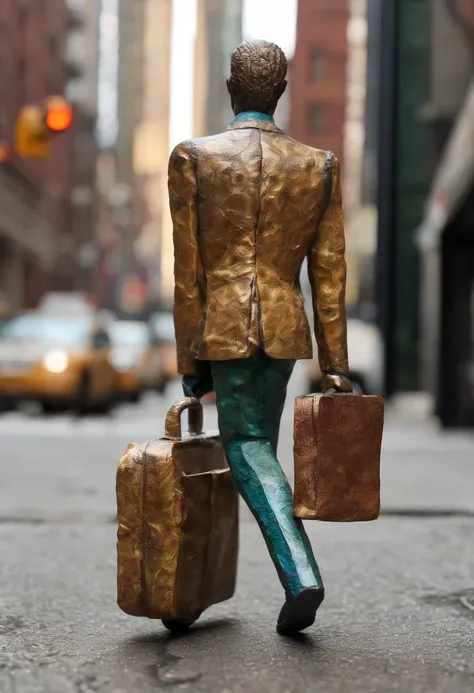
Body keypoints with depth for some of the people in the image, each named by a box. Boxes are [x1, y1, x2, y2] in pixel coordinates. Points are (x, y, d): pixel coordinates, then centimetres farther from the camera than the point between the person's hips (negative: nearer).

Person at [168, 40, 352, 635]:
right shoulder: (320, 166, 3)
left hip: (221, 328, -3)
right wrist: (334, 363, 7)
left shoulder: (192, 158, -4)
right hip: (285, 327, 3)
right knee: (259, 447, 17)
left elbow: (187, 272, -4)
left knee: (249, 448, 1)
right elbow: (329, 274, 3)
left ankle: (301, 575, -17)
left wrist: (190, 360, 2)